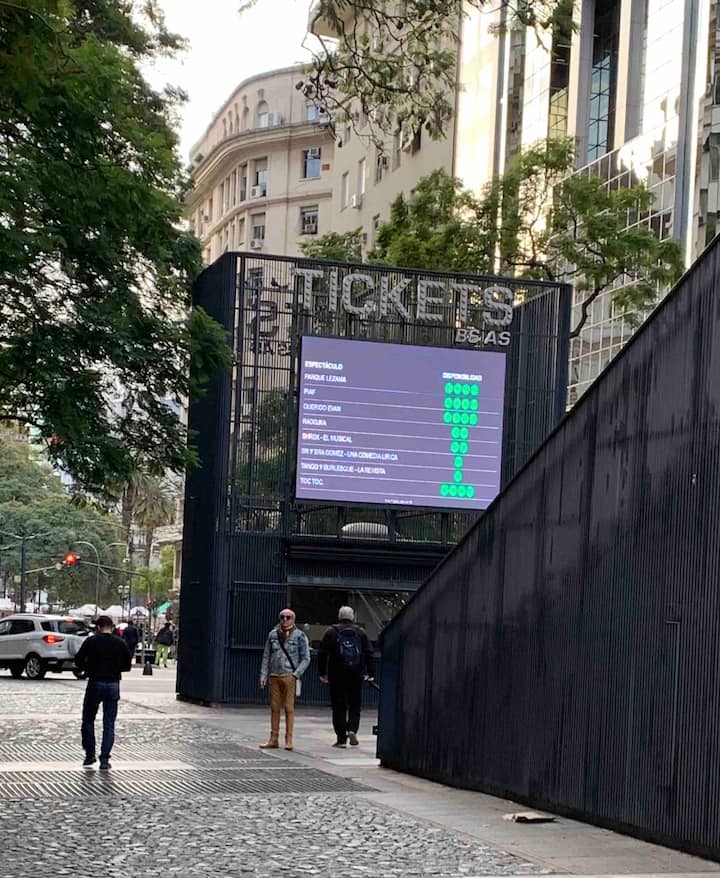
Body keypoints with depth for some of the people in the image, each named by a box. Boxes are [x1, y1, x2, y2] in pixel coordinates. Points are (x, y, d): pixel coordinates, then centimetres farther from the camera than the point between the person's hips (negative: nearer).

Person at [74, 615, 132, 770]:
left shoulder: (91, 641, -5)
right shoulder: (121, 643, 3)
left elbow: (78, 660, -7)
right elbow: (127, 665, 5)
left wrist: (89, 668, 11)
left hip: (95, 683, -2)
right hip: (113, 685, 2)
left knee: (88, 720, 15)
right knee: (109, 724, 6)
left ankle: (90, 754, 11)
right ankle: (105, 760, 1)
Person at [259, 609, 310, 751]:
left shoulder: (299, 636, 1)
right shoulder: (273, 634, 10)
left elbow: (305, 658, 1)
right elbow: (266, 656, 15)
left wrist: (296, 674, -9)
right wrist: (263, 675, 7)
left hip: (289, 676, -3)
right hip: (274, 676, 3)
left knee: (289, 708, -4)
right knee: (274, 708, 5)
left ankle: (289, 740, 0)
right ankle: (273, 739, 10)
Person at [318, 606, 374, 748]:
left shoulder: (331, 632, 2)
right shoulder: (361, 632, 7)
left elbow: (322, 653, 0)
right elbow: (369, 654, 5)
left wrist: (322, 672, 5)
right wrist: (369, 673, 9)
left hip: (337, 675, -1)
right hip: (356, 675, 1)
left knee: (339, 706, 3)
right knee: (354, 705, 11)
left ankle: (341, 738, 2)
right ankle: (352, 729, -10)